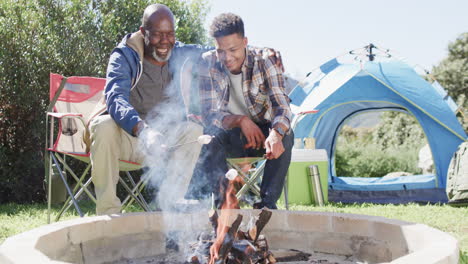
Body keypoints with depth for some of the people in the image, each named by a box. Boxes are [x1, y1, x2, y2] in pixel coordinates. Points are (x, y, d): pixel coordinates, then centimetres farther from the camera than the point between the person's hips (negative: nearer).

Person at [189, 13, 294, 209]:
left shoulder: (264, 63, -12)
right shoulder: (208, 64, -11)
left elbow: (282, 106, -22)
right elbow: (208, 113, -14)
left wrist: (276, 134, -45)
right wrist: (240, 120, -33)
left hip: (262, 134, 0)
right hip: (229, 137, 0)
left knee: (285, 136, -31)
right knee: (209, 134, -32)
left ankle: (268, 201, -23)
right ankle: (223, 199, -25)